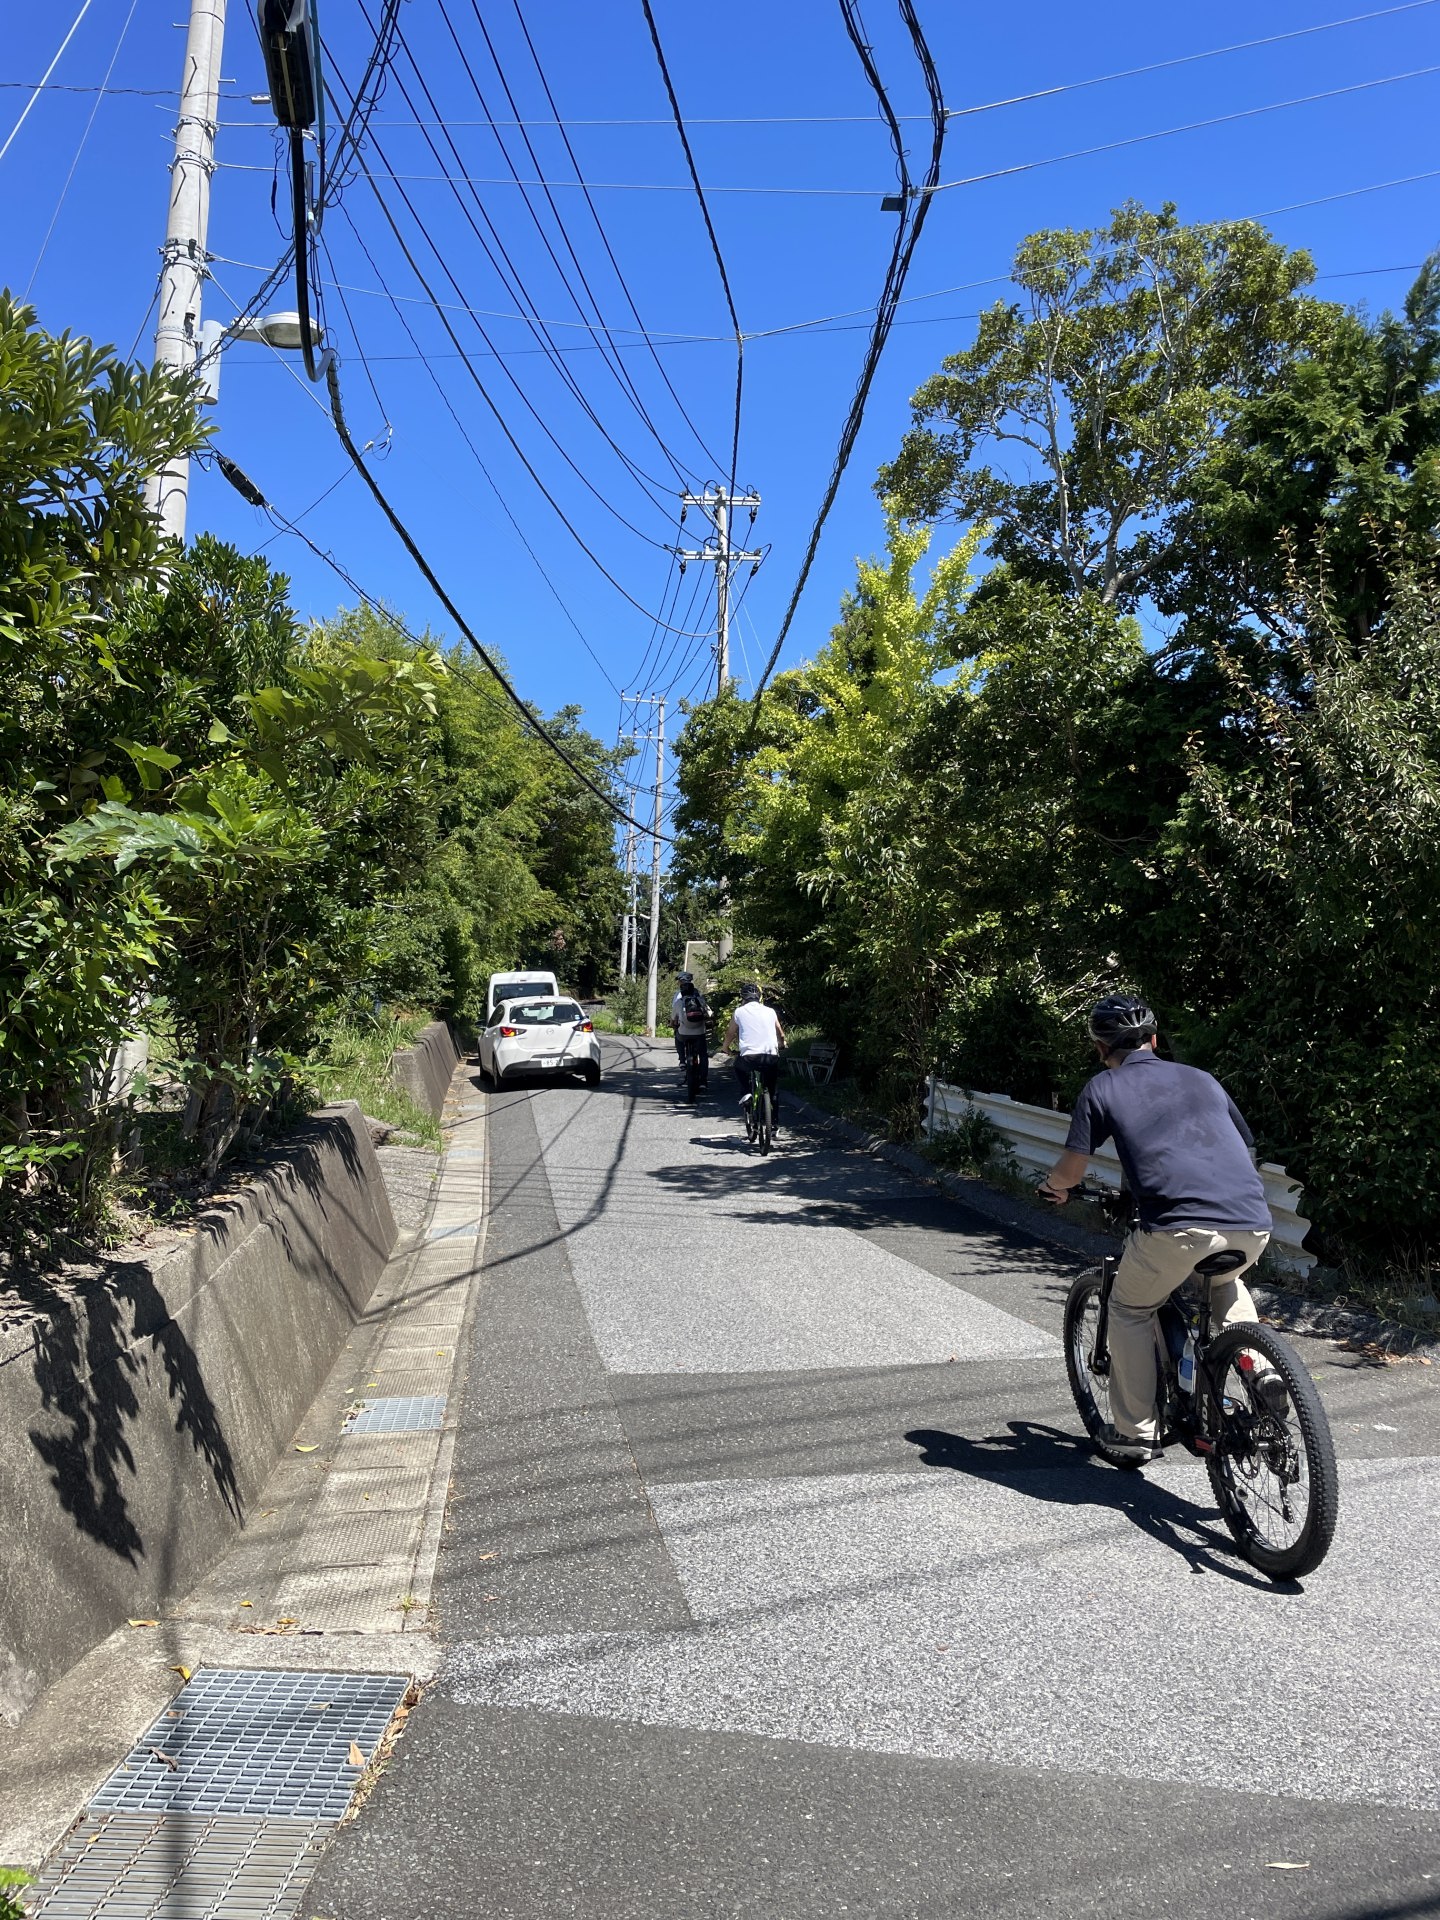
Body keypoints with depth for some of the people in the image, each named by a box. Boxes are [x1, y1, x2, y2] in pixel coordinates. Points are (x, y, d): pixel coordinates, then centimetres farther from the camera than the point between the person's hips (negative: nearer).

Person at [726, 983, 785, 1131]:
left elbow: (730, 1034, 18)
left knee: (738, 1068, 34)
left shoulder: (739, 1012, 9)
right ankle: (774, 1125, 21)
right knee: (773, 1091, 21)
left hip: (749, 1056, -2)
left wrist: (726, 1047, 38)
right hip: (771, 1057, 2)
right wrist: (782, 1044, 43)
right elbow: (781, 1036, 22)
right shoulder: (770, 1011, 15)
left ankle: (745, 1093, 12)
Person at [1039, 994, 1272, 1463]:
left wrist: (1051, 1186, 33)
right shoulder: (1201, 1078, 24)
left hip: (1179, 1226, -4)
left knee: (1131, 1311, 21)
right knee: (1225, 1284, 37)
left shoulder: (1102, 1089, 12)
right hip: (1253, 1225, 5)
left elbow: (1070, 1172, 10)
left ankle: (1135, 1433, 23)